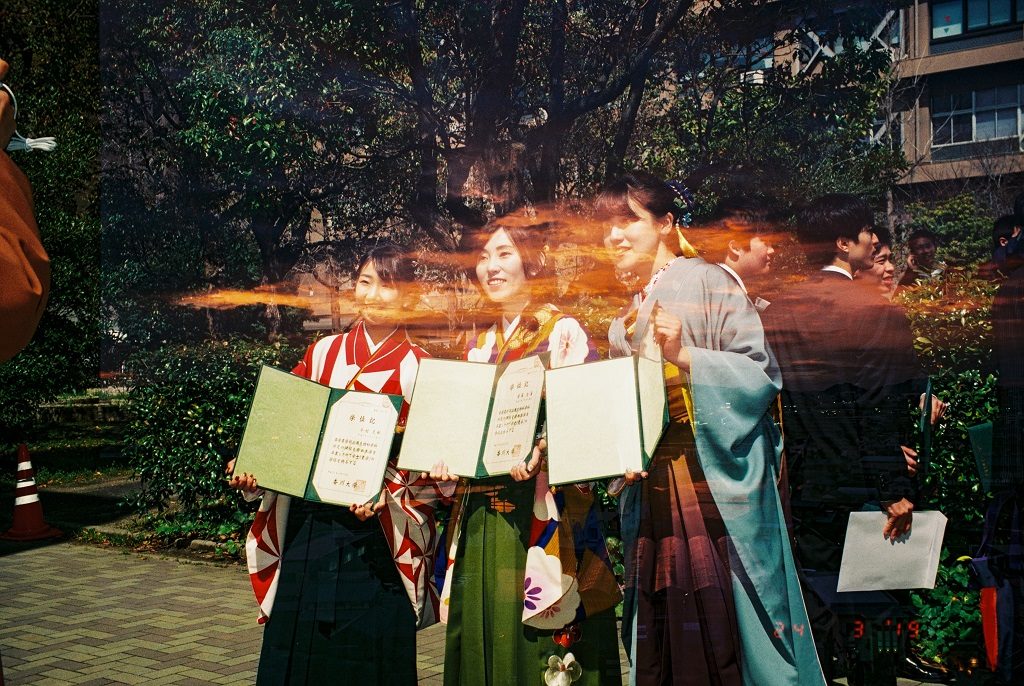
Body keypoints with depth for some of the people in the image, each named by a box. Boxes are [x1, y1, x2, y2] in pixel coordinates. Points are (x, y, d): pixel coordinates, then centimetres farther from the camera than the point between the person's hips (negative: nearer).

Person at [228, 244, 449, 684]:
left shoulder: (419, 370, -2)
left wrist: (388, 495, -21)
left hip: (377, 539, -3)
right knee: (297, 649, 10)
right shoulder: (322, 354, 7)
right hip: (307, 527, 3)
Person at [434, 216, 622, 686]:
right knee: (486, 631, 8)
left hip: (543, 510, -6)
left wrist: (538, 449, -27)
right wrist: (447, 457, -3)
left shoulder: (564, 332, -2)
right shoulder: (479, 346, 16)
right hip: (483, 512, 6)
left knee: (543, 643, -3)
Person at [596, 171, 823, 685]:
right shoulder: (625, 321, 17)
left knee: (719, 619, -6)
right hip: (652, 486, 7)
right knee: (662, 622, 8)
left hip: (713, 481, -6)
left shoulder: (706, 282, -4)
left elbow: (761, 371, -11)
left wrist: (683, 355, -21)